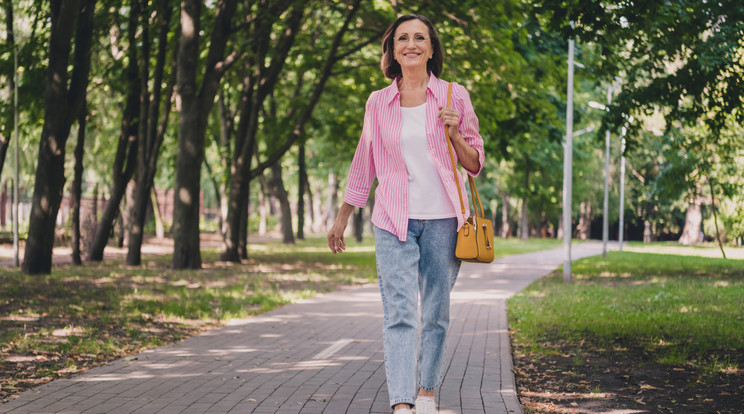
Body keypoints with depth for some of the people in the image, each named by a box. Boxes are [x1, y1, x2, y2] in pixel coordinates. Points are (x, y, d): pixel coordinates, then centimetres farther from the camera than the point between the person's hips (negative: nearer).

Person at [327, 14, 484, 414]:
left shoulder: (453, 96, 4)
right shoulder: (378, 103, 7)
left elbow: (474, 163, 9)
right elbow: (364, 163, 17)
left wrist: (455, 134, -10)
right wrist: (342, 217, 20)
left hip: (442, 219, 0)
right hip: (393, 220, 0)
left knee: (436, 312, 6)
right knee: (399, 312, -11)